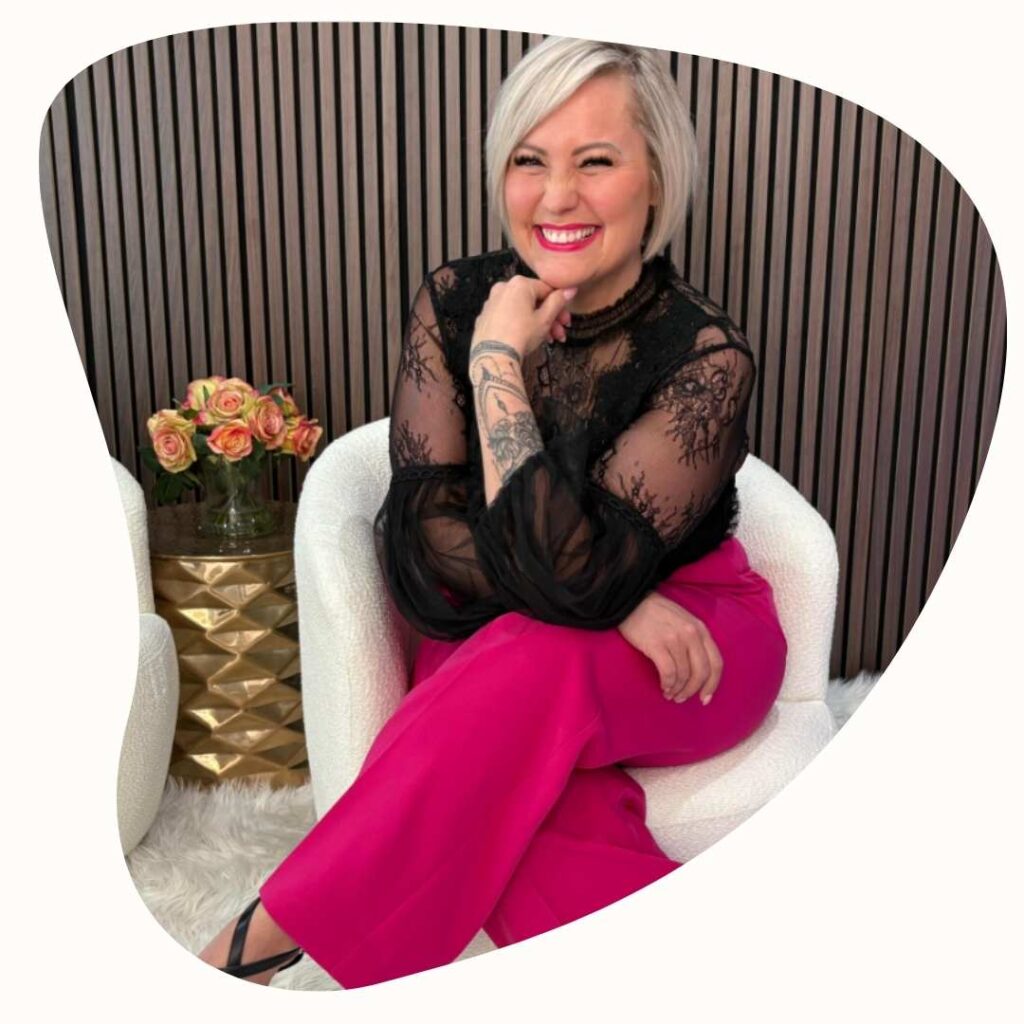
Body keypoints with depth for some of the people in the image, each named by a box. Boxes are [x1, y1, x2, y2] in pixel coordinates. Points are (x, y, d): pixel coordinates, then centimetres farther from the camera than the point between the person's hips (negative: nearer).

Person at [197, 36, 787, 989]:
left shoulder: (703, 355, -18)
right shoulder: (454, 300, -6)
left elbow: (566, 574, -28)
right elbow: (422, 525, -11)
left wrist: (497, 360, -23)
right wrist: (610, 595, -23)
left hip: (687, 642, -2)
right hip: (490, 636, 2)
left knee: (527, 670, -36)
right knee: (510, 775, -34)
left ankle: (272, 935, -21)